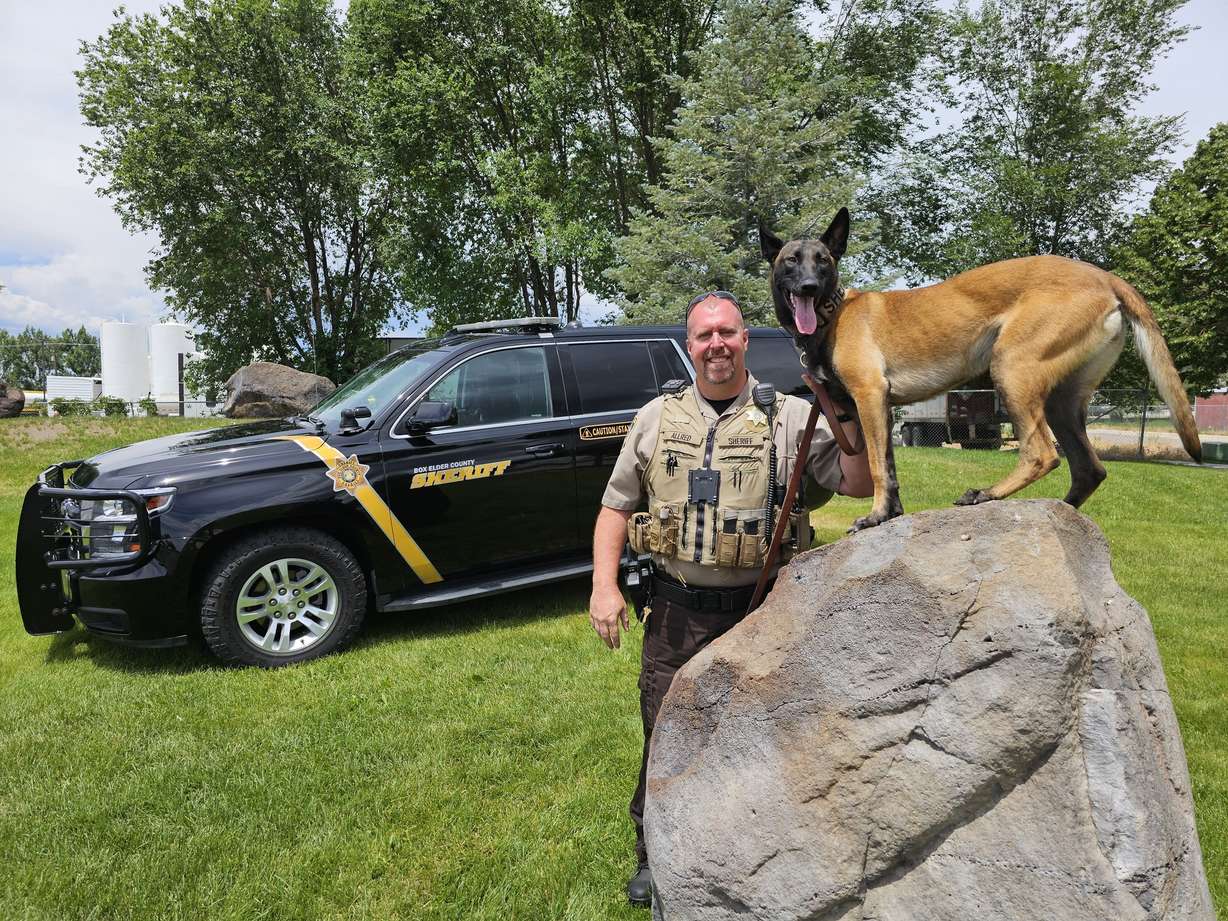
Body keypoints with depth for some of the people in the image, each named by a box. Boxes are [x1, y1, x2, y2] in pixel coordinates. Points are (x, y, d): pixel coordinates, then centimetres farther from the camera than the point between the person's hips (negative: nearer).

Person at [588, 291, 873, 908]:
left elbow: (860, 485, -6)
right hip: (676, 611, 1)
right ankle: (654, 857, 35)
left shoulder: (791, 418, -2)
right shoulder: (656, 418, 4)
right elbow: (616, 506, 7)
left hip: (761, 610, -1)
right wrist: (604, 586, -3)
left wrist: (848, 417, -21)